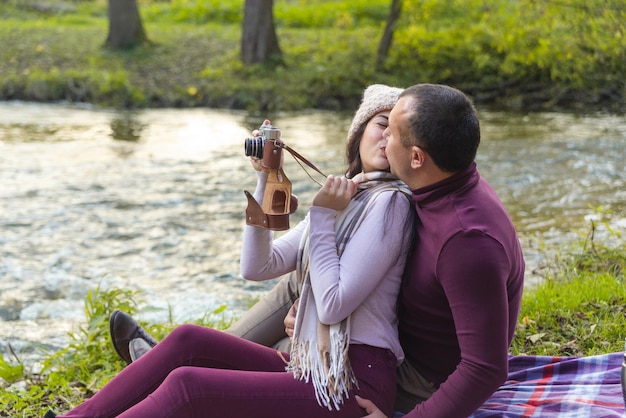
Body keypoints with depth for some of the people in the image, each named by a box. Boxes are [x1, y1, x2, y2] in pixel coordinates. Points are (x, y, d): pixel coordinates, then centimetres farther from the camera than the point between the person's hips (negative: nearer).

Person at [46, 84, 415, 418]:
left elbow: (333, 305, -17)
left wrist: (323, 216, -10)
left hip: (356, 383, -8)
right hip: (313, 369, 8)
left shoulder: (389, 202, -9)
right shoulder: (343, 199, 17)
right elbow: (257, 267, 8)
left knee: (188, 385, -17)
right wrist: (267, 180, -1)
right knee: (188, 339, 0)